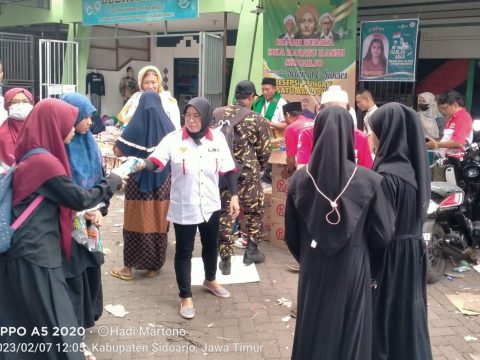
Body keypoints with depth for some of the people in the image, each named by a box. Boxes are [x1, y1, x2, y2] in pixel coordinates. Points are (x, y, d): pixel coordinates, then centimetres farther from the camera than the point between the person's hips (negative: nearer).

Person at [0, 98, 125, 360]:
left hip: (26, 251, 9)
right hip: (37, 254, -9)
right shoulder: (45, 161, -17)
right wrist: (112, 182, 1)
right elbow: (80, 199, -11)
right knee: (58, 326, -1)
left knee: (22, 324, 18)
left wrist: (83, 210, 10)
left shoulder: (30, 155, 10)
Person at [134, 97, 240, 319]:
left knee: (211, 245, 22)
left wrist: (234, 196, 0)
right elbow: (156, 161, -22)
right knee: (184, 251, 7)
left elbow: (228, 171, 2)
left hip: (210, 205, 4)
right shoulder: (173, 139, -11)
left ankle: (210, 280, 49)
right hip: (183, 208, -3)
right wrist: (143, 164, -44)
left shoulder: (218, 139, -3)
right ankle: (186, 297, 23)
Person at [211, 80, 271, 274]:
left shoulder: (217, 114, 2)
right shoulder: (257, 120, -7)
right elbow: (264, 151, -2)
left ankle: (225, 259, 10)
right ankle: (251, 251, 25)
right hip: (248, 173, -2)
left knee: (224, 213, 9)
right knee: (254, 211, 18)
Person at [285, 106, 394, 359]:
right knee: (351, 338, 16)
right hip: (353, 272, -1)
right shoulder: (369, 181, -14)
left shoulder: (299, 179, -9)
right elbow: (383, 235, -8)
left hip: (313, 271, 2)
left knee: (313, 335, 18)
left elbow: (291, 235, -1)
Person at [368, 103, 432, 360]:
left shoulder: (387, 175, -23)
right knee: (406, 315, 20)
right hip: (412, 252, 8)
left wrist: (367, 271, -13)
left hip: (389, 258, -8)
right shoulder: (414, 167, 3)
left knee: (386, 318, 6)